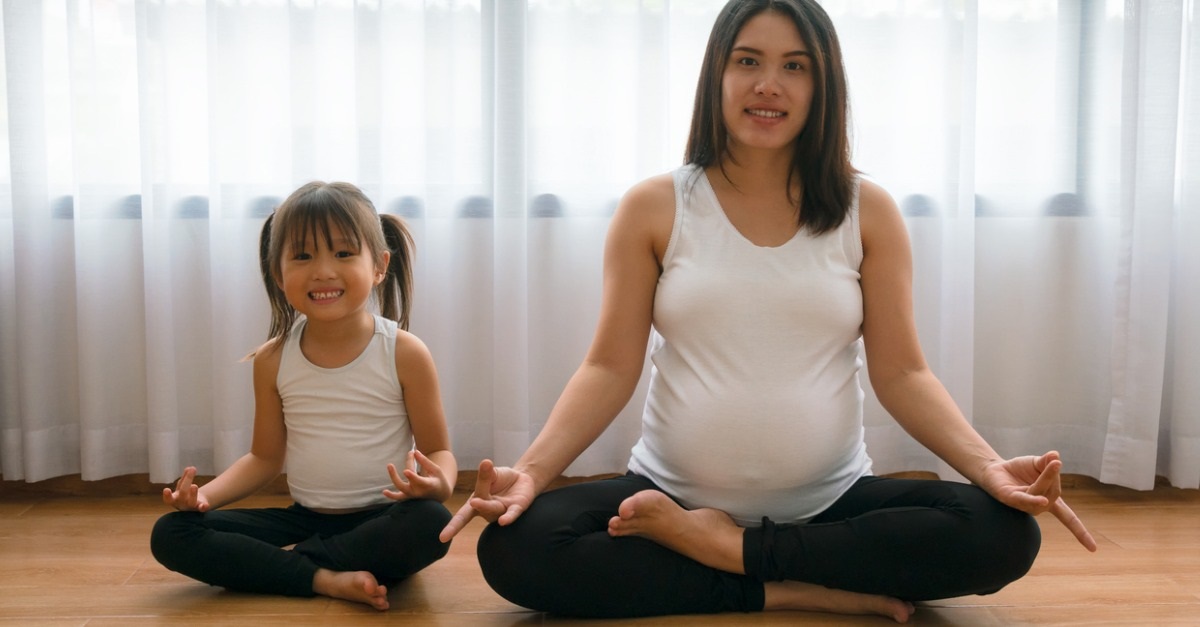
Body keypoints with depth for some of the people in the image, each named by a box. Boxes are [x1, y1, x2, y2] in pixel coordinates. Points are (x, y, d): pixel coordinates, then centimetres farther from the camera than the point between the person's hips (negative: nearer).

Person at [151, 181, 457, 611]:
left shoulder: (404, 354, -9)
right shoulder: (273, 360, 1)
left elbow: (438, 451, -4)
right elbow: (265, 458, 10)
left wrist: (438, 482, -28)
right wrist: (206, 494, -9)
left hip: (381, 519, -3)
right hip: (305, 518, 3)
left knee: (432, 523, -38)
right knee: (171, 534, -13)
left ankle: (287, 560, -18)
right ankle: (326, 579, -25)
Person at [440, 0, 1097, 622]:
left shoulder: (867, 212, 3)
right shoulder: (653, 208, 1)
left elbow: (901, 373, 0)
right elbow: (609, 369, -3)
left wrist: (989, 466, -17)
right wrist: (530, 471, -18)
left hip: (831, 504, 1)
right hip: (672, 491, 0)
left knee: (1004, 533, -24)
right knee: (513, 549, -26)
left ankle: (720, 547, -14)